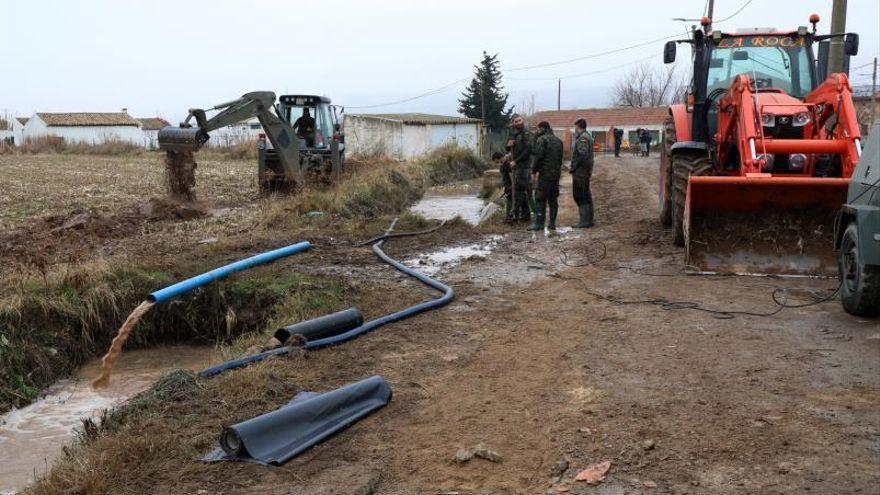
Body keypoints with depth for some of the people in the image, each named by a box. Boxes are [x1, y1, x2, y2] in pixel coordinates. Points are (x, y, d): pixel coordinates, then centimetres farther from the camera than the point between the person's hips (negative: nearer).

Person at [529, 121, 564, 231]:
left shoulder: (542, 139, -9)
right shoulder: (558, 141, 15)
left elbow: (538, 157, -15)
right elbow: (561, 157, 16)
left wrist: (534, 172, -11)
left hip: (545, 173, -7)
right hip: (556, 173, 7)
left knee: (540, 198, -5)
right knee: (553, 199, 10)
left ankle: (539, 223, -8)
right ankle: (552, 223, 10)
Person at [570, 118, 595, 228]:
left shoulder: (582, 138, -16)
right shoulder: (588, 136, 16)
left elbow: (582, 154, -26)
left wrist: (574, 167, -20)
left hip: (580, 171, -10)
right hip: (587, 171, 10)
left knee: (579, 195, -8)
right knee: (586, 195, 14)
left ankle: (584, 220, -9)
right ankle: (588, 219, 18)